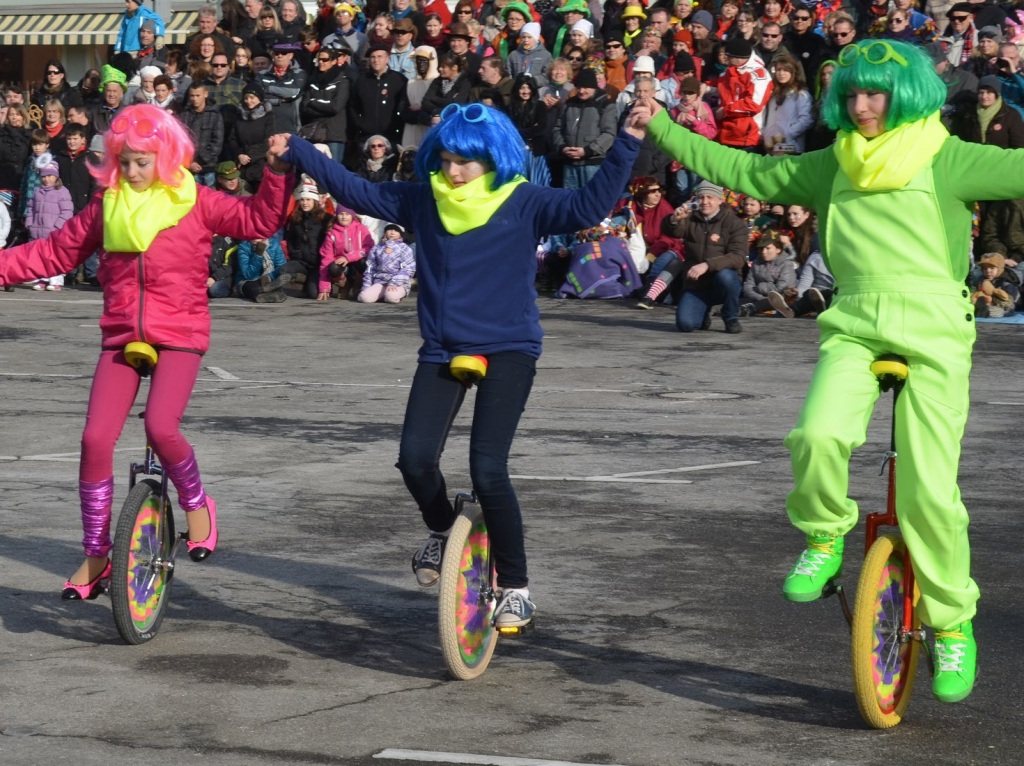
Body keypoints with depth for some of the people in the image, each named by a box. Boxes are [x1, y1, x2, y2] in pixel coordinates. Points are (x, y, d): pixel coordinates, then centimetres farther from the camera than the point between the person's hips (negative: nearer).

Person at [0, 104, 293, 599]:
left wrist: (277, 172, -18)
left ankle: (196, 502, 7)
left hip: (179, 335, -3)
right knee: (95, 439, -8)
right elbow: (56, 253, 13)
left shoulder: (195, 203, -1)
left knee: (160, 427, -25)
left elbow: (259, 220, -6)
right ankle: (96, 556, 6)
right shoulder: (106, 207, 8)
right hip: (122, 335, 3)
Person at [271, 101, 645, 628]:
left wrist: (627, 145, -29)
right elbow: (357, 191, 11)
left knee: (487, 469, -15)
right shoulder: (423, 201, 4)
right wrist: (297, 152, 8)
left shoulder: (523, 203, -7)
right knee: (415, 458, -12)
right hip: (442, 352, 4)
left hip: (508, 350, -4)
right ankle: (442, 531, 23)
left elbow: (588, 207, -20)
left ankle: (515, 588, 2)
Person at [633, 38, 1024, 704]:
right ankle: (824, 539, 3)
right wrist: (659, 126, 22)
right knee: (819, 435, -27)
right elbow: (738, 170, 21)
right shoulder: (829, 168, 16)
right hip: (854, 326, 3)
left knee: (929, 490, -11)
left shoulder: (945, 160, 4)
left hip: (933, 327, -3)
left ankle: (952, 624, 7)